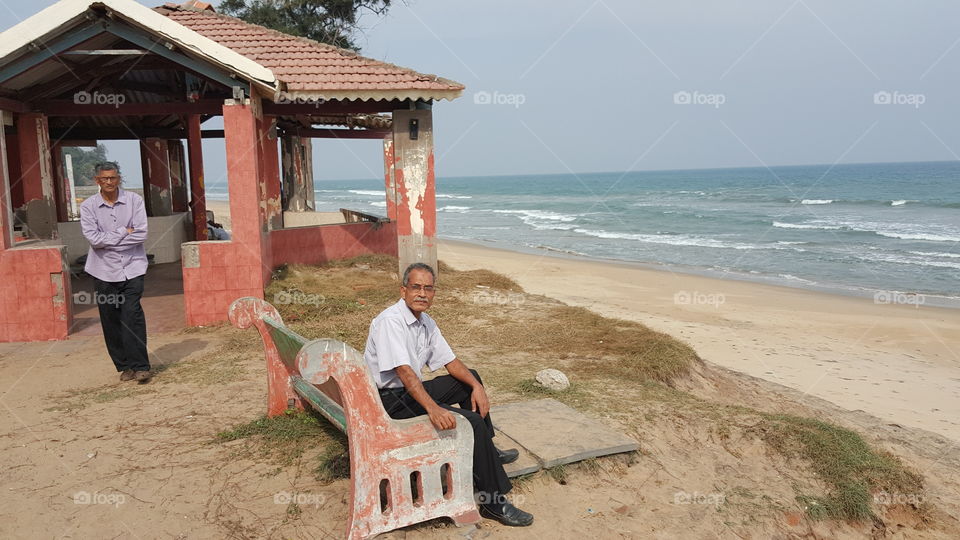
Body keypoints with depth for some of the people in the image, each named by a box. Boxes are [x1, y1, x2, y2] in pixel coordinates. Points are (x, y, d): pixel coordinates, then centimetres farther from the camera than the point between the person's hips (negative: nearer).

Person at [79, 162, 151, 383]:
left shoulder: (134, 200, -1)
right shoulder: (88, 206, 0)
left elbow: (141, 234, -10)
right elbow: (94, 238, -10)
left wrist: (108, 239, -10)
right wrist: (124, 232, -9)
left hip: (132, 268, -1)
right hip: (104, 271, 1)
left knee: (132, 315, -11)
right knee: (111, 321, 5)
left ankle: (140, 366, -5)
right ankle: (124, 366, 17)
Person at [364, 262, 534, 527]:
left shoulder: (427, 323, 8)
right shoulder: (390, 321, -20)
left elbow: (450, 361, 12)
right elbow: (403, 371, -31)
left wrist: (477, 386, -5)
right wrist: (432, 408, -41)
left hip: (411, 390, 10)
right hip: (390, 400, -10)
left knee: (470, 377, 16)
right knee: (472, 422, -20)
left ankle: (486, 450, 25)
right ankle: (493, 501, -13)